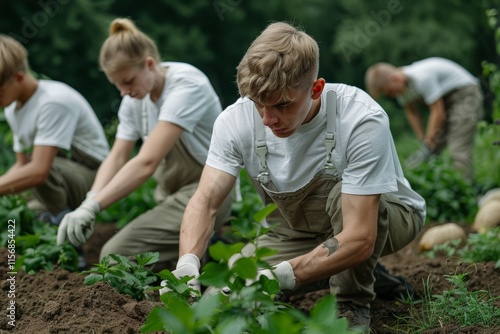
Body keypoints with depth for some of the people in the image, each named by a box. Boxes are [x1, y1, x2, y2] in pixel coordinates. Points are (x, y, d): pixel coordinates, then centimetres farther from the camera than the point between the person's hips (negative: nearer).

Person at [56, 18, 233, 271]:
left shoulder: (186, 85, -22)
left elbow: (147, 162, -31)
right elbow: (117, 158, -5)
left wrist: (92, 206, -37)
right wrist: (88, 205, -24)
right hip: (172, 192, 8)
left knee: (116, 256, -18)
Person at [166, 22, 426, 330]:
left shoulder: (361, 120, -35)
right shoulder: (236, 120, -21)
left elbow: (359, 240, -39)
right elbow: (205, 201, -24)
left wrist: (280, 276, -50)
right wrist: (187, 264, -44)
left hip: (386, 216, -4)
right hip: (301, 230, 5)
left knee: (342, 194, -37)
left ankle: (353, 306, -11)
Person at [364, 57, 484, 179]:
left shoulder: (422, 78, -31)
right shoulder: (401, 84, -6)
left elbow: (438, 113, -27)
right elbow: (412, 113, 4)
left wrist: (427, 148, -23)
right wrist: (423, 141, -4)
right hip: (444, 99, 9)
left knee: (458, 150, -19)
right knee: (433, 148, -1)